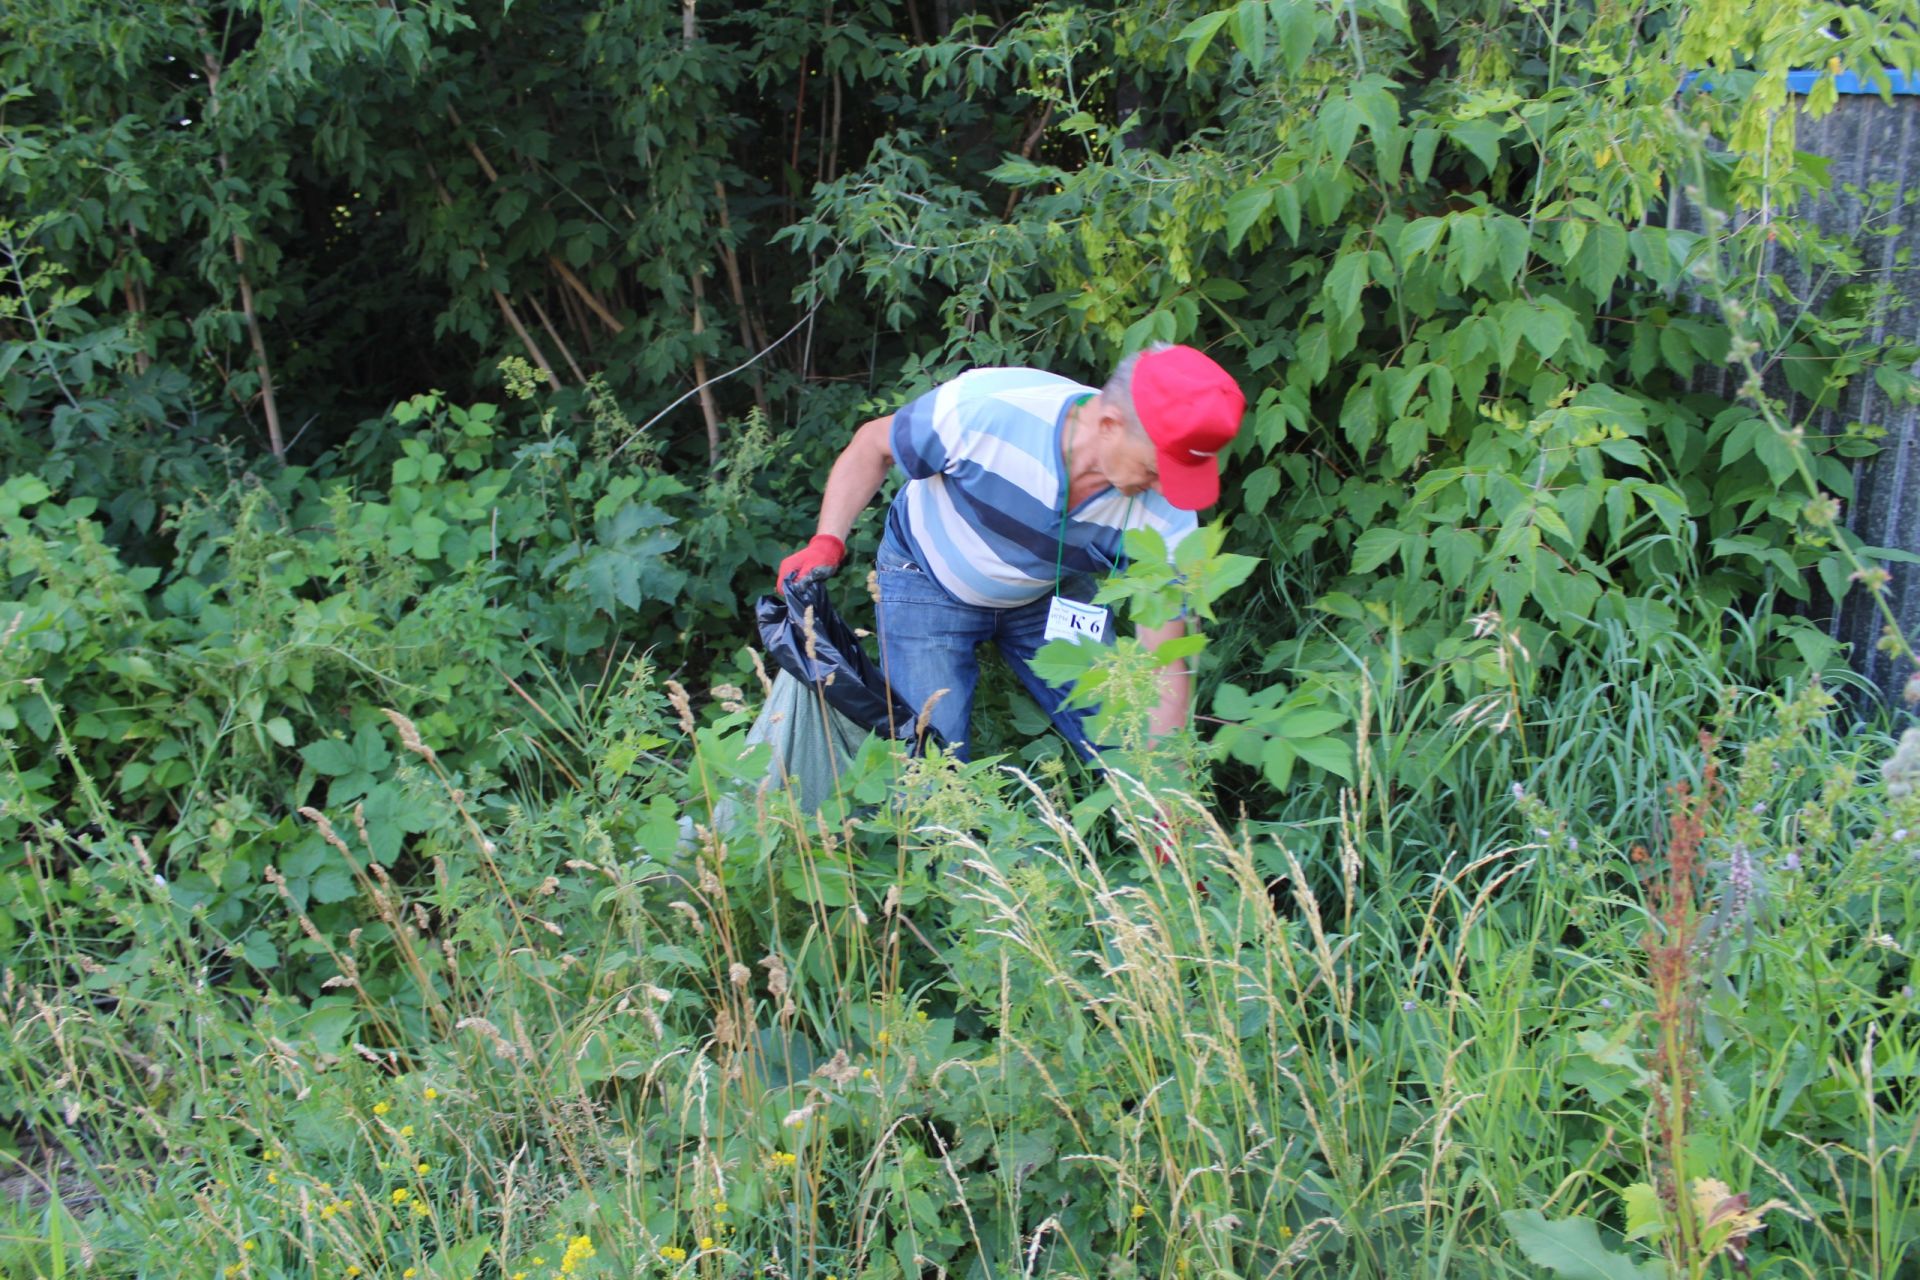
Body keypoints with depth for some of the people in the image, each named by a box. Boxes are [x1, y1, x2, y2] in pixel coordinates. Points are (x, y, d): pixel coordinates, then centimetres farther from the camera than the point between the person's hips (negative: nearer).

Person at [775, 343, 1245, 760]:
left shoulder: (1166, 513, -29)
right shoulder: (984, 408, -36)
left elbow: (1164, 671, -23)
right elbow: (873, 446, -15)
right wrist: (827, 543, -25)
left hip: (1052, 594, 2)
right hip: (929, 583, -2)